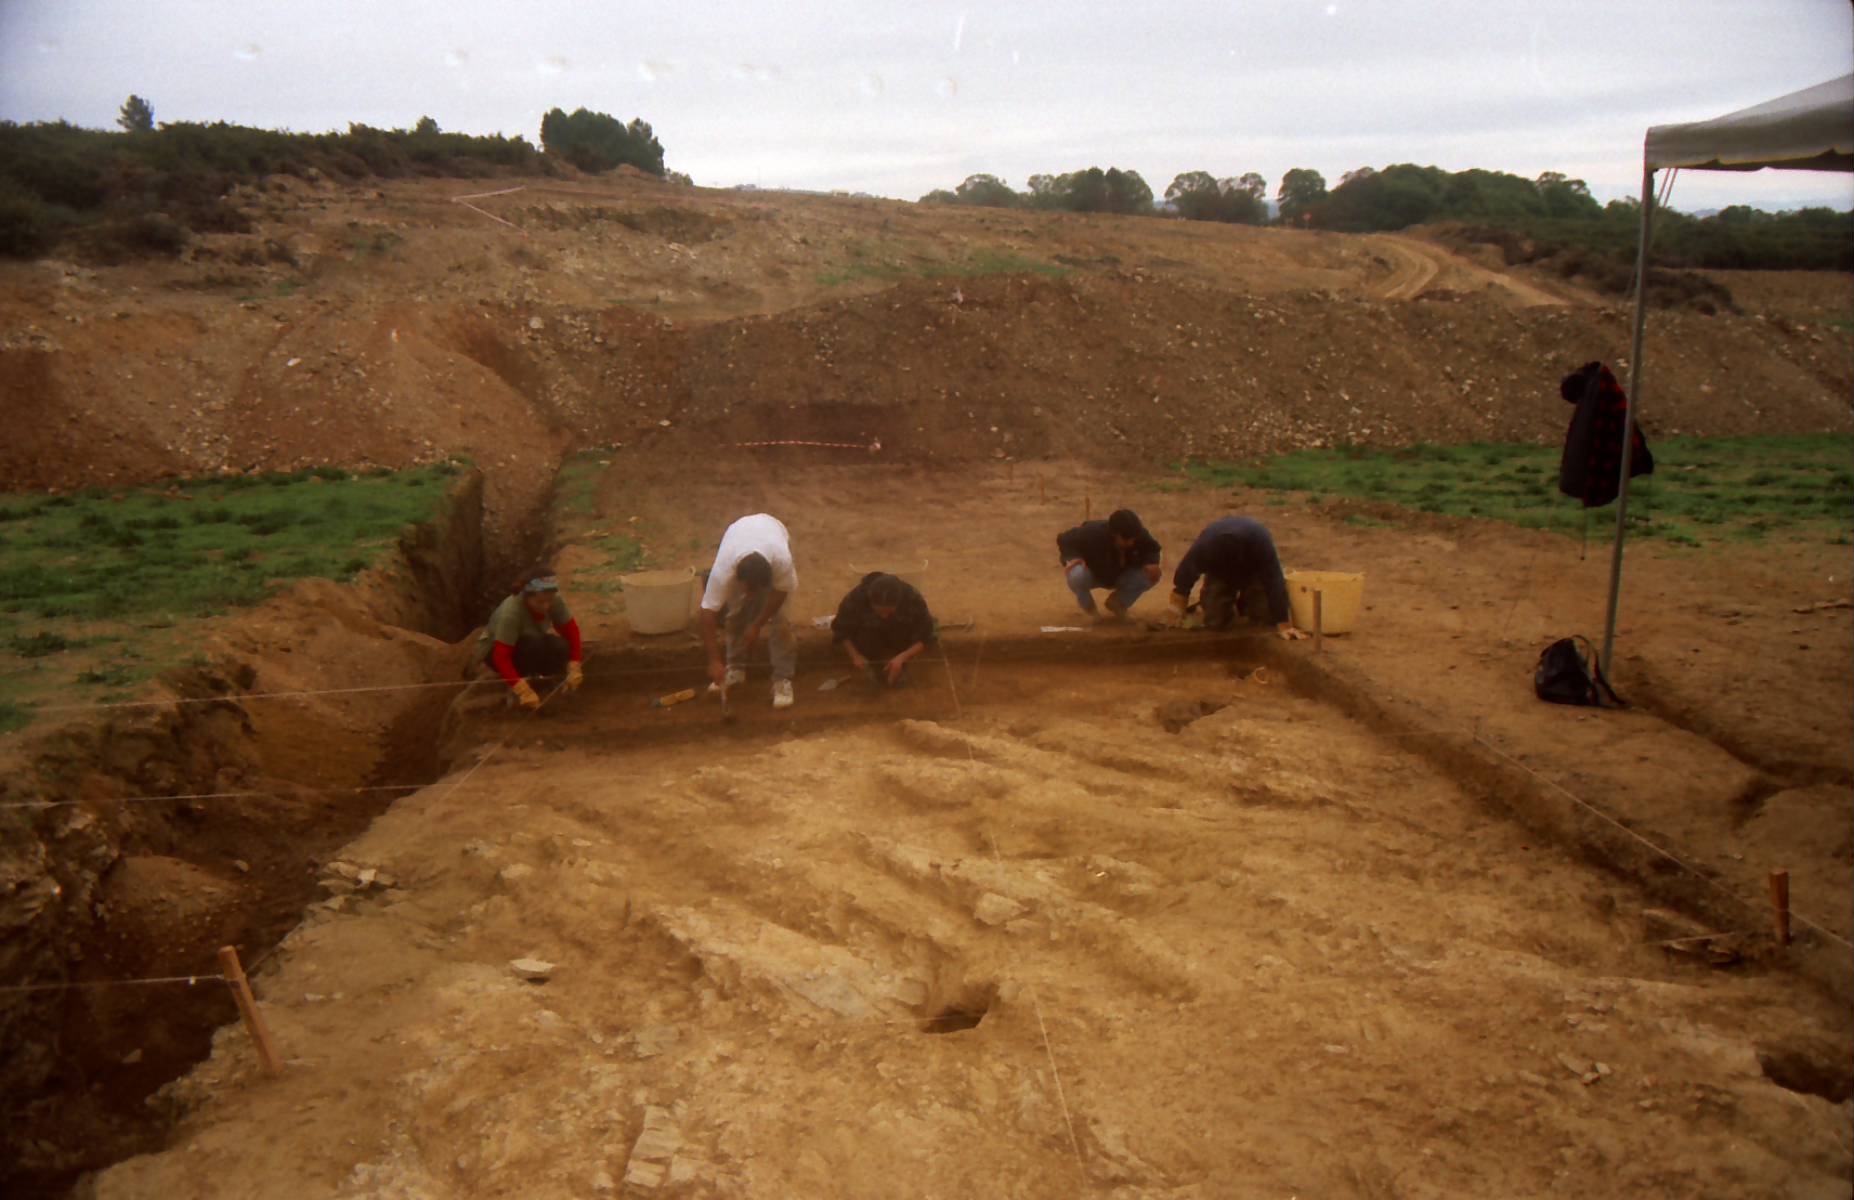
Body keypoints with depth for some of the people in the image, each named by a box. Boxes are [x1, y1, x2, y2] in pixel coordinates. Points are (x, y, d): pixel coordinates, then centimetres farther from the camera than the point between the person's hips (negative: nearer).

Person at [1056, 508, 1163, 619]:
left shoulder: (1141, 536, -25)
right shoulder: (1093, 534, -34)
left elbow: (1152, 549, -3)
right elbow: (1063, 540, -18)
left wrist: (1151, 562, -26)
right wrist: (1074, 557, -37)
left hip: (1120, 575, 3)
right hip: (1092, 574, -3)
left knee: (1152, 575, -21)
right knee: (1077, 576, -39)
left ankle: (1117, 602, 5)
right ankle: (1087, 606, -3)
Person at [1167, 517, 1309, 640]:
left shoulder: (1261, 543, -42)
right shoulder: (1204, 546, -40)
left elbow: (1275, 584, -39)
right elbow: (1182, 580, -26)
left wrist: (1284, 625, -38)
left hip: (1254, 571, 0)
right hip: (1219, 573, 0)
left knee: (1265, 611, -19)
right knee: (1216, 621, -15)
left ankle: (1244, 605, 15)